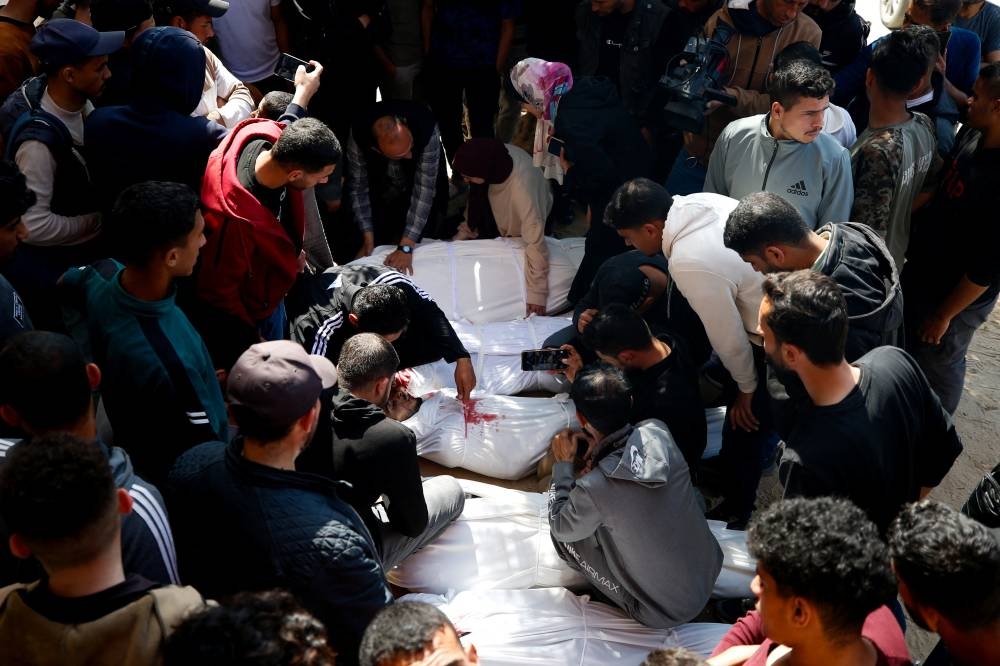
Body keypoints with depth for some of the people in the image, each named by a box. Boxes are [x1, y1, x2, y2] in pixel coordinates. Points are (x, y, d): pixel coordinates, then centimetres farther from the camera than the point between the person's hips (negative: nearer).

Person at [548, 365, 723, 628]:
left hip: (664, 613, -6)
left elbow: (559, 527, -6)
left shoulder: (593, 489, -30)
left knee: (562, 535, 5)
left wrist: (563, 464, 1)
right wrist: (597, 448, 4)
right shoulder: (657, 432, -16)